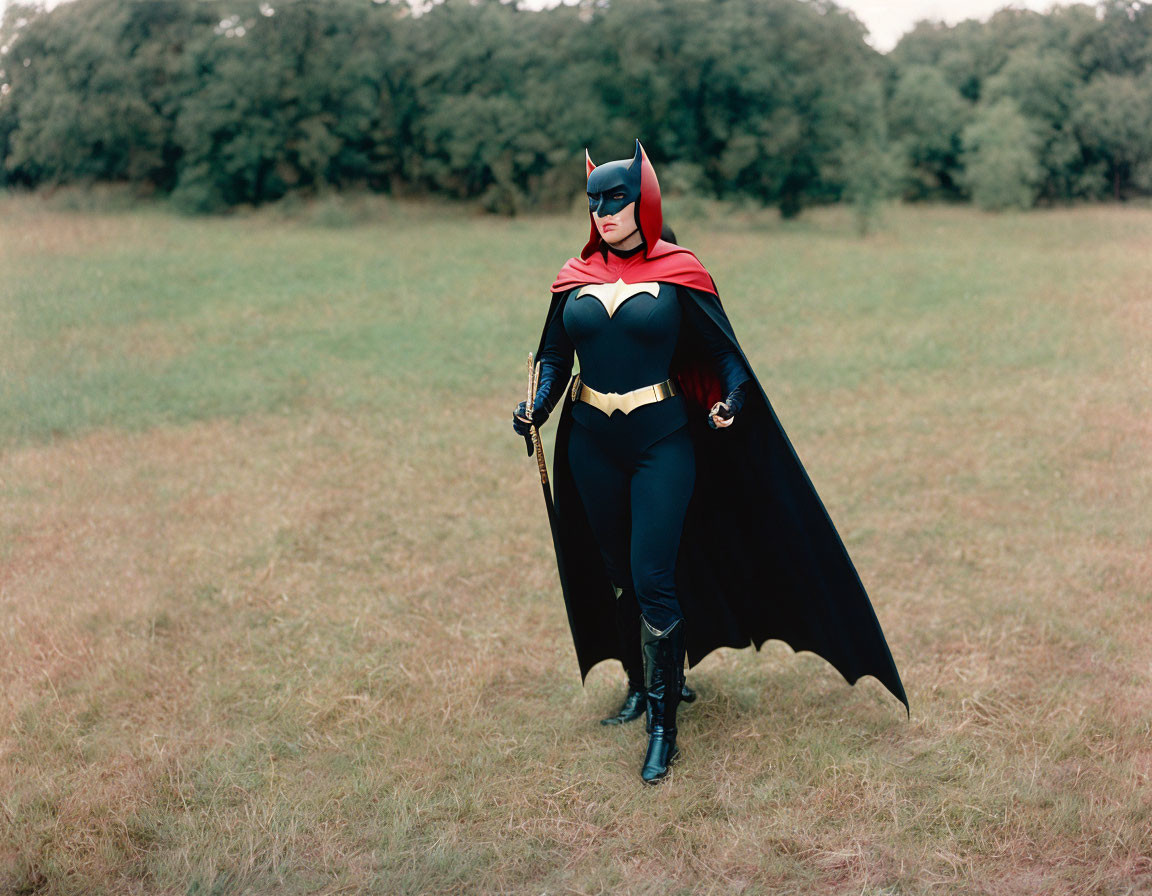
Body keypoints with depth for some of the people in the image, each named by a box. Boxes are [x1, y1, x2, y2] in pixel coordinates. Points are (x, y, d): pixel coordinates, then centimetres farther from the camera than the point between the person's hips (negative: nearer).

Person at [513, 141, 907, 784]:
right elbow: (555, 357, 11)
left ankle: (663, 726, 1)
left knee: (653, 578, -9)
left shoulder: (677, 272, -4)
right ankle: (642, 684, 35)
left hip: (662, 443, -4)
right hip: (592, 447, 4)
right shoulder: (576, 278, 6)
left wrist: (731, 401, -18)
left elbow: (723, 351, 0)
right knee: (617, 574, 14)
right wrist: (538, 406, -6)